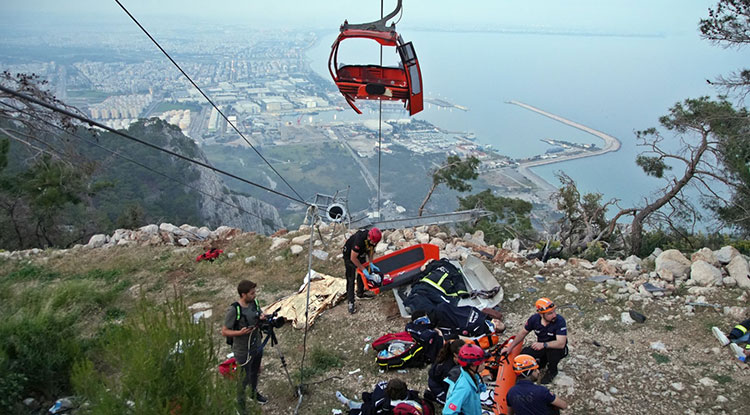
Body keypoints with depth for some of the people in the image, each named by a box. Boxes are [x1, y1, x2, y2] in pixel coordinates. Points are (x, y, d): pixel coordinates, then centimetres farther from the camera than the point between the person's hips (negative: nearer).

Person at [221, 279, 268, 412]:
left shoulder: (255, 302, -8)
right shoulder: (234, 310, -26)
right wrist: (240, 332, -33)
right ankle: (240, 405, 32)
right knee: (244, 379, 9)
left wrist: (262, 317, -13)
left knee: (255, 372, 27)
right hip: (244, 352, -6)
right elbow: (224, 331, -19)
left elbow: (260, 313, 11)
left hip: (257, 347, 6)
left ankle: (254, 393, 53)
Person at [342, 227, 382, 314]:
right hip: (349, 254, -7)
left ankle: (360, 293, 34)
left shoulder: (374, 239, -21)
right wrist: (364, 269, -27)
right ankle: (350, 302, 0)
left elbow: (370, 250, 0)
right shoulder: (359, 239, -42)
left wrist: (371, 264, -10)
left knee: (362, 274, 14)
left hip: (361, 254, 7)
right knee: (351, 278, -6)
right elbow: (353, 258, -32)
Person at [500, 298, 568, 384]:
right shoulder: (534, 319, -15)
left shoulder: (560, 321, -29)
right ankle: (543, 360, 15)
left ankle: (552, 371, -5)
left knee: (552, 349, -37)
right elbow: (523, 332, 1)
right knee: (523, 355, -16)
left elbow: (561, 343, -37)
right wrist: (510, 347, -1)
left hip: (557, 349, -4)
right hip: (541, 346, 4)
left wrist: (543, 345, -49)